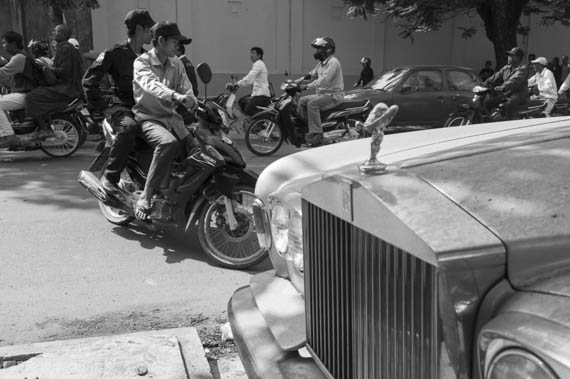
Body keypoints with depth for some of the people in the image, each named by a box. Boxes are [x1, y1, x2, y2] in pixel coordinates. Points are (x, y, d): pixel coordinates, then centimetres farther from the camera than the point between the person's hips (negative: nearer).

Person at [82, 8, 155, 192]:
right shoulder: (114, 53, -2)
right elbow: (89, 81, -5)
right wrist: (104, 106, -10)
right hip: (121, 106, -6)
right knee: (129, 127, -40)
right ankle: (109, 177, -28)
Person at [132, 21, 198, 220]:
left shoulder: (177, 64, 14)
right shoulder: (142, 62, -7)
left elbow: (186, 89, 6)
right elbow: (151, 85, -27)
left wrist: (196, 106, -17)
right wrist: (176, 96, -46)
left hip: (171, 116, 7)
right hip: (148, 118, -6)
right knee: (168, 143, -36)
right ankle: (145, 199, -31)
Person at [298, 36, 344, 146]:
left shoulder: (333, 62, -16)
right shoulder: (321, 63, 16)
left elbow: (324, 80, -27)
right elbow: (312, 74, 20)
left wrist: (308, 86, -31)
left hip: (334, 95, -10)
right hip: (322, 94, 10)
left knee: (312, 104, -29)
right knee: (303, 100, 1)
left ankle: (316, 134, -30)